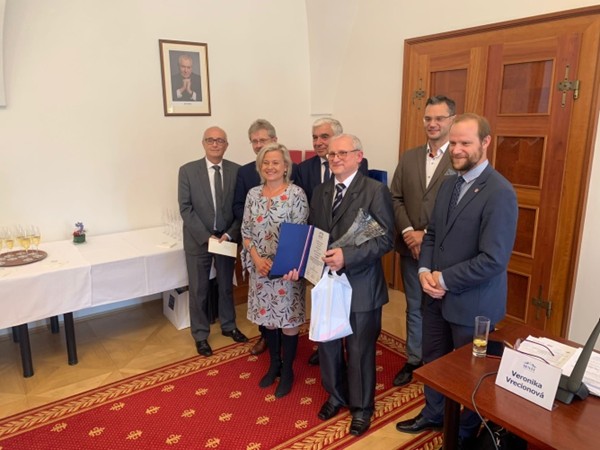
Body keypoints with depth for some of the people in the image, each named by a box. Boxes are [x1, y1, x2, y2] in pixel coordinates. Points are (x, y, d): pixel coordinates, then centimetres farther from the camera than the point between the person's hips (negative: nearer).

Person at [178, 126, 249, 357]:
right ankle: (201, 335, 28)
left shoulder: (237, 171, -3)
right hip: (198, 240, -1)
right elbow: (185, 208, -9)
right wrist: (206, 236, -16)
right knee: (199, 290, 9)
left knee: (226, 286, 17)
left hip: (227, 238, 2)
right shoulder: (188, 170, -7)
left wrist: (230, 234, -13)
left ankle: (228, 325, 39)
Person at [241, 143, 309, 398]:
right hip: (260, 267, 5)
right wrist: (257, 259, -8)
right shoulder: (253, 194, 4)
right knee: (268, 316, 17)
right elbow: (246, 231, 6)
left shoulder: (296, 194, -10)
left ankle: (287, 371, 27)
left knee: (288, 319, 7)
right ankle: (274, 365, 37)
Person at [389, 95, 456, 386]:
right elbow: (396, 198, 5)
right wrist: (408, 232, -10)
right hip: (410, 248, 5)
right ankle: (413, 359, 35)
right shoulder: (408, 157, 8)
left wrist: (427, 235, -17)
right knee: (414, 308, 18)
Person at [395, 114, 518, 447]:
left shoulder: (500, 193, -20)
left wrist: (445, 279, -18)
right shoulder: (449, 184, 6)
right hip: (437, 295, 7)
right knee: (433, 360, 23)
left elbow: (493, 259, -25)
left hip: (473, 303, -7)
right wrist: (425, 270, -7)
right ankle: (434, 414, 48)